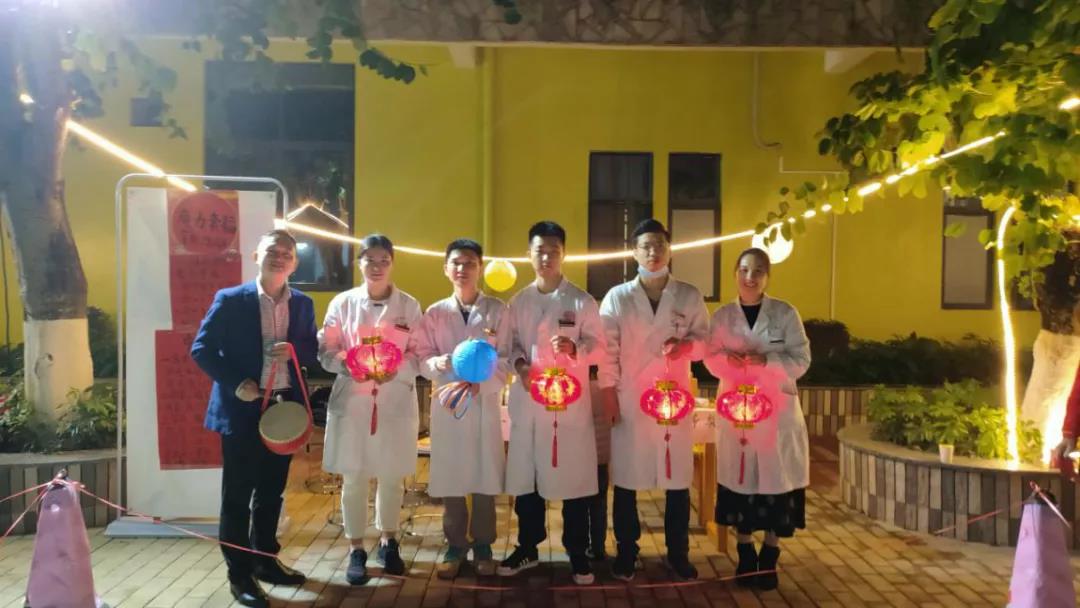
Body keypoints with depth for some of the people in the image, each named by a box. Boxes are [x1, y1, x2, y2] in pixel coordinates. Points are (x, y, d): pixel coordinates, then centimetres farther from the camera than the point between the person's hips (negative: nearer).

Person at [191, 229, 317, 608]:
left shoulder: (302, 304, 6)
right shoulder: (230, 300, -7)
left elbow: (312, 352, 11)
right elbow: (201, 349, -6)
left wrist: (293, 349, -11)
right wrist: (235, 383, -17)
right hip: (242, 410, -4)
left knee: (272, 492, 16)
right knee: (238, 496, 5)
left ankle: (266, 560, 32)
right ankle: (239, 574, 16)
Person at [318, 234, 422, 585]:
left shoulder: (409, 305, 2)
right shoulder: (342, 303, 1)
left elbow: (419, 353, 2)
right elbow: (326, 351, 1)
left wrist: (396, 370, -16)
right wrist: (351, 366, -17)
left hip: (396, 402, 1)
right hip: (352, 401, 0)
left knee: (392, 477, 11)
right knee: (353, 478, 5)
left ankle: (388, 542, 30)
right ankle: (356, 550, 20)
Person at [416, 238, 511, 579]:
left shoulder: (497, 311, 1)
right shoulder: (434, 313, 6)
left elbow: (505, 360, -3)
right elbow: (422, 360, 4)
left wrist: (482, 383, -18)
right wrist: (437, 363, -18)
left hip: (485, 402, -1)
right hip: (447, 403, 1)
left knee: (485, 478, 4)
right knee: (450, 477, 6)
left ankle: (482, 545, 20)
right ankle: (455, 545, 21)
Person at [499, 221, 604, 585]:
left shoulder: (582, 301, -1)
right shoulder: (519, 302, 8)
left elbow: (598, 347, -3)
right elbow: (511, 343, 11)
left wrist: (575, 349, -23)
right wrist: (519, 364, -10)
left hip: (570, 400, -3)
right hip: (527, 400, 3)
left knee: (574, 476, 1)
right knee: (525, 474, 9)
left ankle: (577, 553, 16)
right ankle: (527, 548, 25)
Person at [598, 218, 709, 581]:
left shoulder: (690, 296, 5)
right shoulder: (617, 297, 2)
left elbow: (706, 341, 8)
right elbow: (607, 351, 0)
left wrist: (687, 345, -14)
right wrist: (609, 399, -5)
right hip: (629, 401, -1)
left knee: (678, 479, 6)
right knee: (626, 479, 5)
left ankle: (678, 553, 21)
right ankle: (625, 554, 19)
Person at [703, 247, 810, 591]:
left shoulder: (786, 313, -1)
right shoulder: (722, 316, 4)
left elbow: (801, 359, -5)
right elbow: (711, 359, 5)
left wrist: (766, 361, -20)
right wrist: (729, 360, -17)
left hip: (777, 409, -1)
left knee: (776, 479, 1)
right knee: (740, 478, 4)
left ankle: (769, 558, 16)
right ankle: (745, 555, 20)